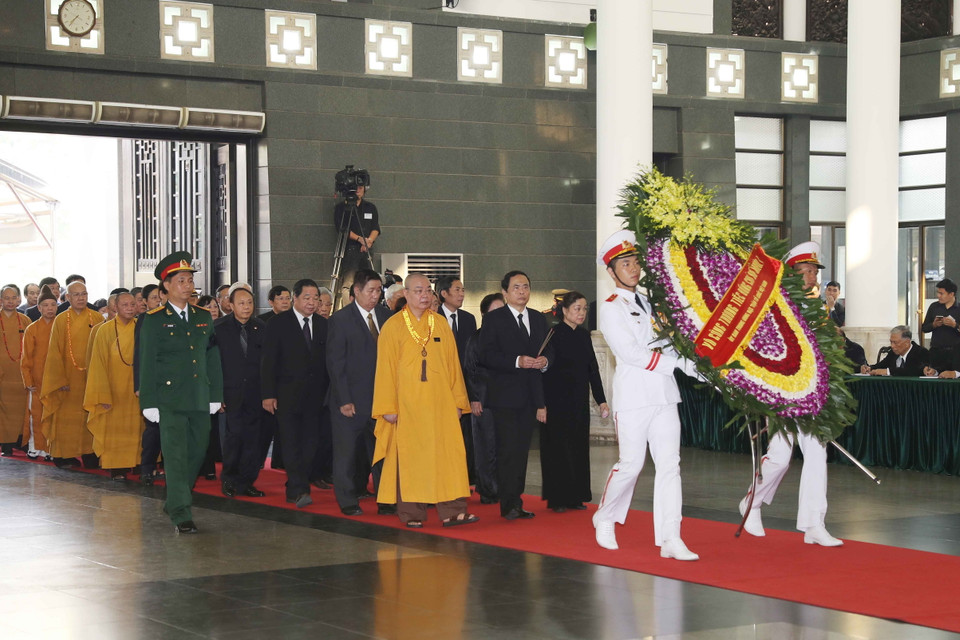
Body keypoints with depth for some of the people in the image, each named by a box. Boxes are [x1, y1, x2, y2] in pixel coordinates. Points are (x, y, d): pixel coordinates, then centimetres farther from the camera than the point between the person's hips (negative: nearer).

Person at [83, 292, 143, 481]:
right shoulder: (105, 330, -3)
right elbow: (99, 365, -4)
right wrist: (103, 395, -11)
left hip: (135, 391, 2)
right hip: (114, 391, -2)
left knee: (134, 428, 3)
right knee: (113, 428, -2)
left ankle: (130, 463, 11)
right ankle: (116, 468, 2)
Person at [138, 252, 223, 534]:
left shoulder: (204, 317, 12)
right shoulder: (154, 321, -1)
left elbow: (213, 358, 15)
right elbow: (147, 363, -2)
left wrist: (216, 395, 10)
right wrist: (149, 402, -7)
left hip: (200, 400, 5)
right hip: (170, 400, -5)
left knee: (197, 453, 10)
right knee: (176, 455, -8)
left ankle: (173, 503, 27)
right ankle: (181, 513, -7)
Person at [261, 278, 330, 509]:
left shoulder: (323, 325, 10)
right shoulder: (278, 324, -1)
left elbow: (328, 360, 12)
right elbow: (268, 362, -3)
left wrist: (329, 392, 5)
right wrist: (268, 394, -10)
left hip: (315, 395, 4)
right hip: (288, 395, -4)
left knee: (310, 442, 4)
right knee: (292, 444, -8)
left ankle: (295, 489, 13)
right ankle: (299, 490, -12)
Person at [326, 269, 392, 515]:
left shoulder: (386, 316, 8)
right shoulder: (340, 319, -4)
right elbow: (335, 362, -7)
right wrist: (344, 400, -12)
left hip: (381, 396, 4)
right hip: (351, 398, -3)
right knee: (346, 451, 5)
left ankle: (386, 500, 13)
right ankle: (348, 501, 16)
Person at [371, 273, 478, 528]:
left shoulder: (441, 325, 10)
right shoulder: (393, 327, 1)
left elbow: (453, 364, 12)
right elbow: (385, 369, -1)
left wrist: (458, 401, 7)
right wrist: (388, 407, -6)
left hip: (440, 403, 3)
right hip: (407, 405, -3)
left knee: (448, 454, -3)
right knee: (409, 458, -1)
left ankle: (452, 511, -2)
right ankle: (412, 514, 6)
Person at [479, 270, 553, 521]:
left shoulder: (538, 319, 15)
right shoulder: (493, 319, -2)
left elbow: (549, 349, 17)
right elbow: (486, 355, -11)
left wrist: (545, 360, -6)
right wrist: (517, 361, -22)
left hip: (530, 395, 6)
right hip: (505, 394, -5)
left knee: (522, 450, 8)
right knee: (508, 450, -8)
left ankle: (516, 502, 13)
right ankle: (509, 505, -6)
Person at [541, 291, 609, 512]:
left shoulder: (584, 337, 11)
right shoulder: (554, 334, -9)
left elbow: (593, 370, 14)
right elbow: (546, 370, -12)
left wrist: (601, 400, 9)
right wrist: (542, 404, -17)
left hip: (579, 403, 6)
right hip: (558, 401, -6)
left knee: (578, 448, 8)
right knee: (558, 448, -2)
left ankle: (575, 496, 15)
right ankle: (557, 499, 4)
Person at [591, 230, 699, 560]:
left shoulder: (650, 304, 18)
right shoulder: (610, 309, -3)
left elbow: (669, 344, 18)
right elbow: (631, 353, -13)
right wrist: (680, 363, -15)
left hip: (664, 395, 6)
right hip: (633, 396, -6)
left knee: (669, 463, -2)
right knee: (631, 464, -2)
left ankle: (670, 539, -3)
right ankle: (605, 518, 24)